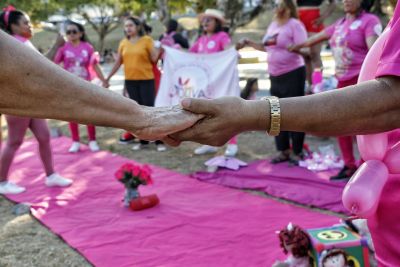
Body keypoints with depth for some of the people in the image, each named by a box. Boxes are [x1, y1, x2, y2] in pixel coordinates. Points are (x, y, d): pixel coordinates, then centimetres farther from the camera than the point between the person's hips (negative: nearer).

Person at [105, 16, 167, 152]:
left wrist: (159, 48, -21)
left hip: (146, 79, -4)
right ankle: (143, 140, 20)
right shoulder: (123, 43, 6)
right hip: (130, 81, 4)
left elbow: (154, 59, -5)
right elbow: (118, 62, 11)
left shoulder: (147, 40, -4)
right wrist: (108, 78, 12)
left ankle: (159, 141, 2)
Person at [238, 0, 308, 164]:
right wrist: (249, 43, 14)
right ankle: (284, 151, 20)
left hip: (293, 74, -8)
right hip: (275, 76, 8)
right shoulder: (273, 25, 13)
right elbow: (266, 47, 22)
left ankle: (298, 152, 6)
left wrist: (286, 45, -29)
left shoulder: (295, 24, -10)